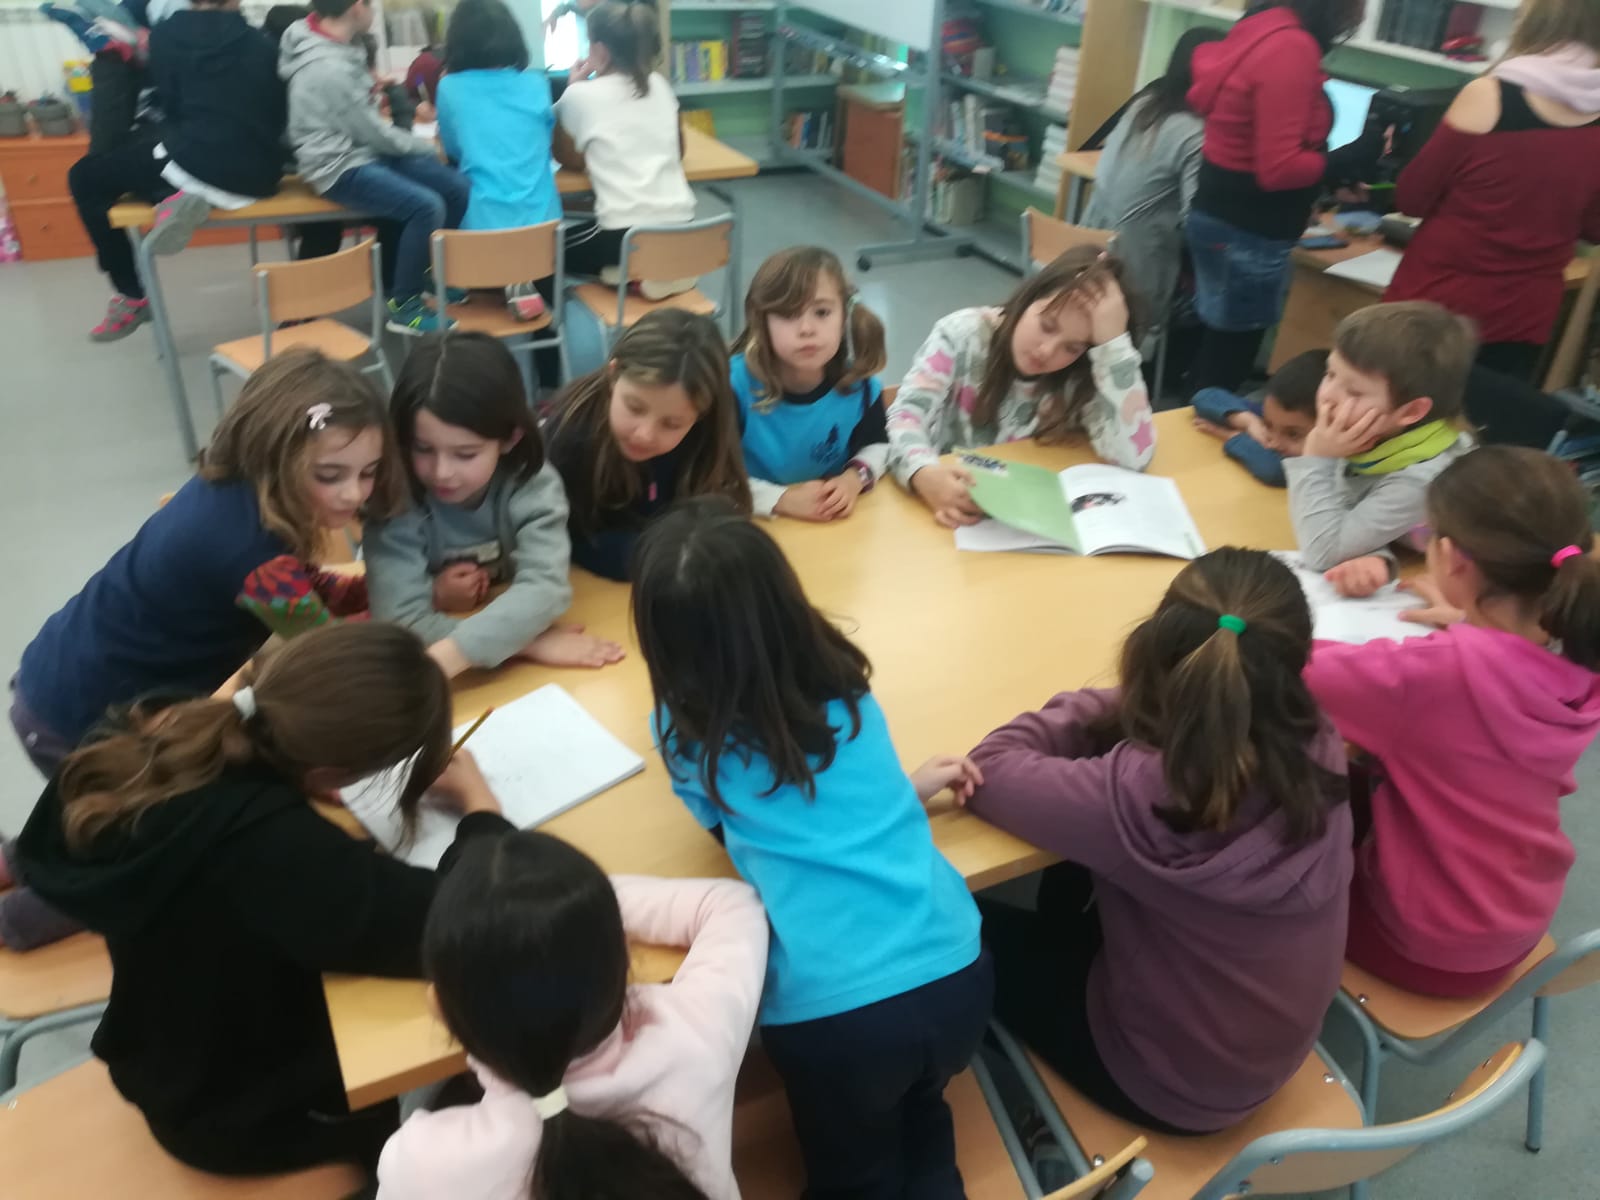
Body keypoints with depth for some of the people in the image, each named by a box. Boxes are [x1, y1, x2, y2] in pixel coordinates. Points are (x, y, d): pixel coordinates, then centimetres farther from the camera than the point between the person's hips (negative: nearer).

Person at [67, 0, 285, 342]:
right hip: (259, 175, 5)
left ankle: (131, 297, 6)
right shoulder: (261, 42, 12)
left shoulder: (166, 34, 5)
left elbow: (172, 108, 5)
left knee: (85, 176, 16)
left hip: (200, 163, -5)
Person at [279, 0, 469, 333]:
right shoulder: (327, 68, -23)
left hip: (367, 152, 10)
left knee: (457, 188, -2)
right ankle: (404, 306, -17)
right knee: (427, 206, -29)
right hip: (341, 168, -10)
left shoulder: (337, 49, 8)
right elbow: (373, 132, -17)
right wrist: (428, 147, -5)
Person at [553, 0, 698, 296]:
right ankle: (665, 269, 17)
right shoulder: (660, 86, 9)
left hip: (624, 237, -5)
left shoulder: (581, 95, -5)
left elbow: (569, 160, 11)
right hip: (681, 228, 5)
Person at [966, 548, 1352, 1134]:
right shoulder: (1320, 753, -21)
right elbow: (1242, 716, 2)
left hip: (1165, 1086, -5)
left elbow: (991, 768, -23)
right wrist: (1122, 711, -12)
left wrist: (1107, 708, -13)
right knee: (1069, 888, 23)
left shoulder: (1139, 794, -38)